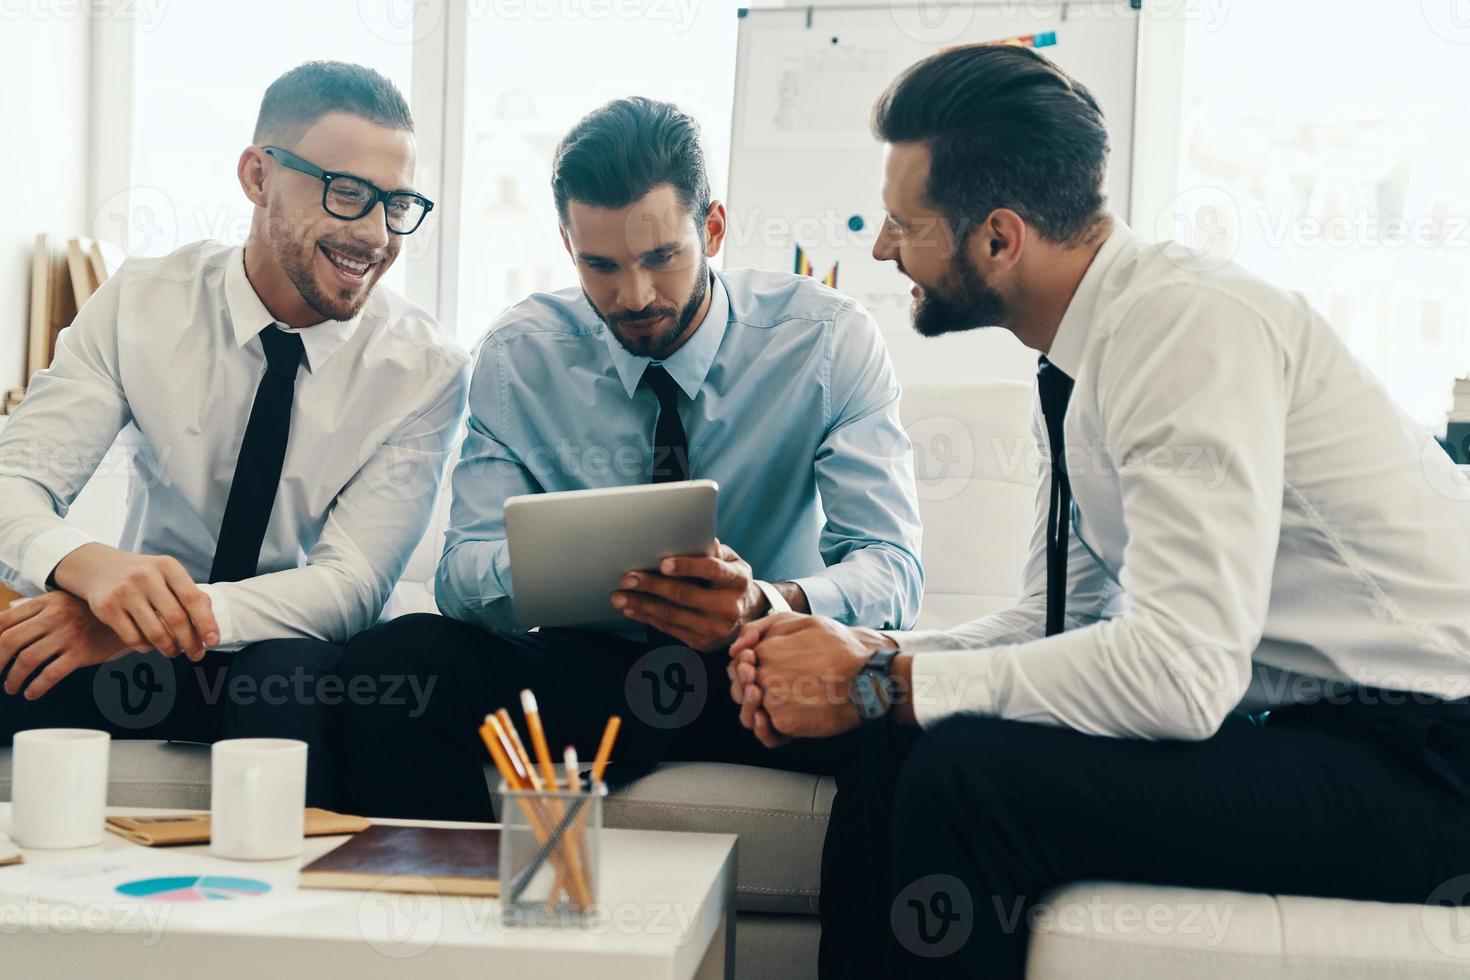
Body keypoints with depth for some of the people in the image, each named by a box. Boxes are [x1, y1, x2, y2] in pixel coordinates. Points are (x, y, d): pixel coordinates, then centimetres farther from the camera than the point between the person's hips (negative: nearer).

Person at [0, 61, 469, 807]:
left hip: (301, 665, -1)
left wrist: (175, 613, -33)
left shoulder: (426, 369, -9)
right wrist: (89, 564, -37)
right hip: (139, 656, 2)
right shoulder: (139, 303, -4)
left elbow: (352, 582, -16)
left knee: (290, 677, -35)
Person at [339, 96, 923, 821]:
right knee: (388, 660, -26)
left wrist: (764, 604, -37)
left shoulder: (831, 340, -7)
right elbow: (464, 565, -6)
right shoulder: (520, 354, -2)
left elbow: (892, 570, -14)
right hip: (582, 670, 2)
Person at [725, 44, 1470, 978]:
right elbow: (1061, 617, 14)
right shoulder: (1083, 354, 8)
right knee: (895, 749, -4)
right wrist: (872, 654, -4)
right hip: (1291, 720, 8)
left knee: (968, 773, -23)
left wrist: (876, 684, -20)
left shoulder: (1191, 325, -20)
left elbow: (1180, 666, -28)